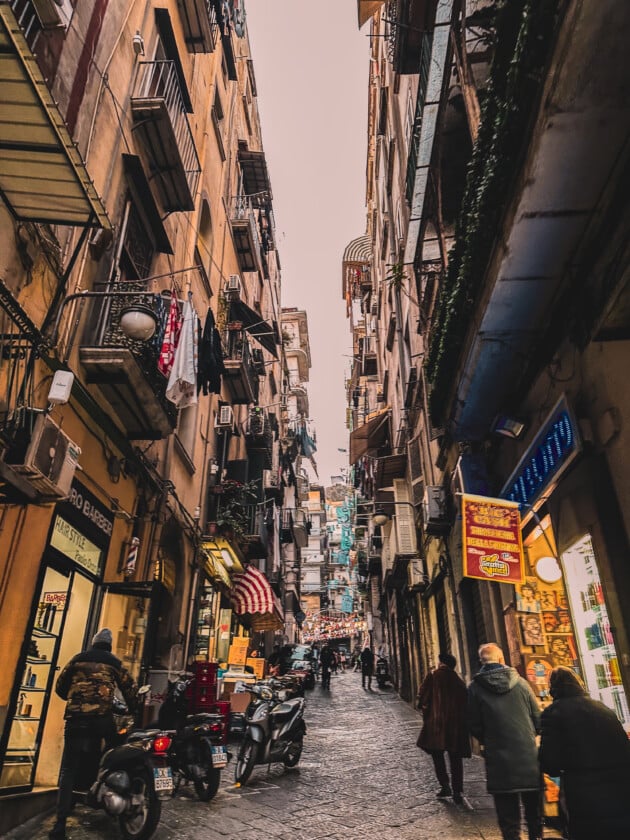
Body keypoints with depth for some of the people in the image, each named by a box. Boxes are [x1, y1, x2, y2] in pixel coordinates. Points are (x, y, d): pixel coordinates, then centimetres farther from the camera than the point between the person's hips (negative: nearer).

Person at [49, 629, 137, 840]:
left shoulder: (78, 659, 9)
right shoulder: (114, 663, 9)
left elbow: (60, 686, 14)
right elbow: (129, 688, 10)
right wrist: (133, 710, 26)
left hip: (76, 718, 0)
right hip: (102, 718, 0)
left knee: (68, 771, 2)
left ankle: (60, 823, -6)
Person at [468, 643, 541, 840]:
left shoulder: (475, 688, -7)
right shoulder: (520, 682, -3)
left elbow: (474, 726, -4)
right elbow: (537, 718, 3)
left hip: (499, 762, -2)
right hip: (529, 757, 2)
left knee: (508, 814, 9)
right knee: (533, 809, 20)